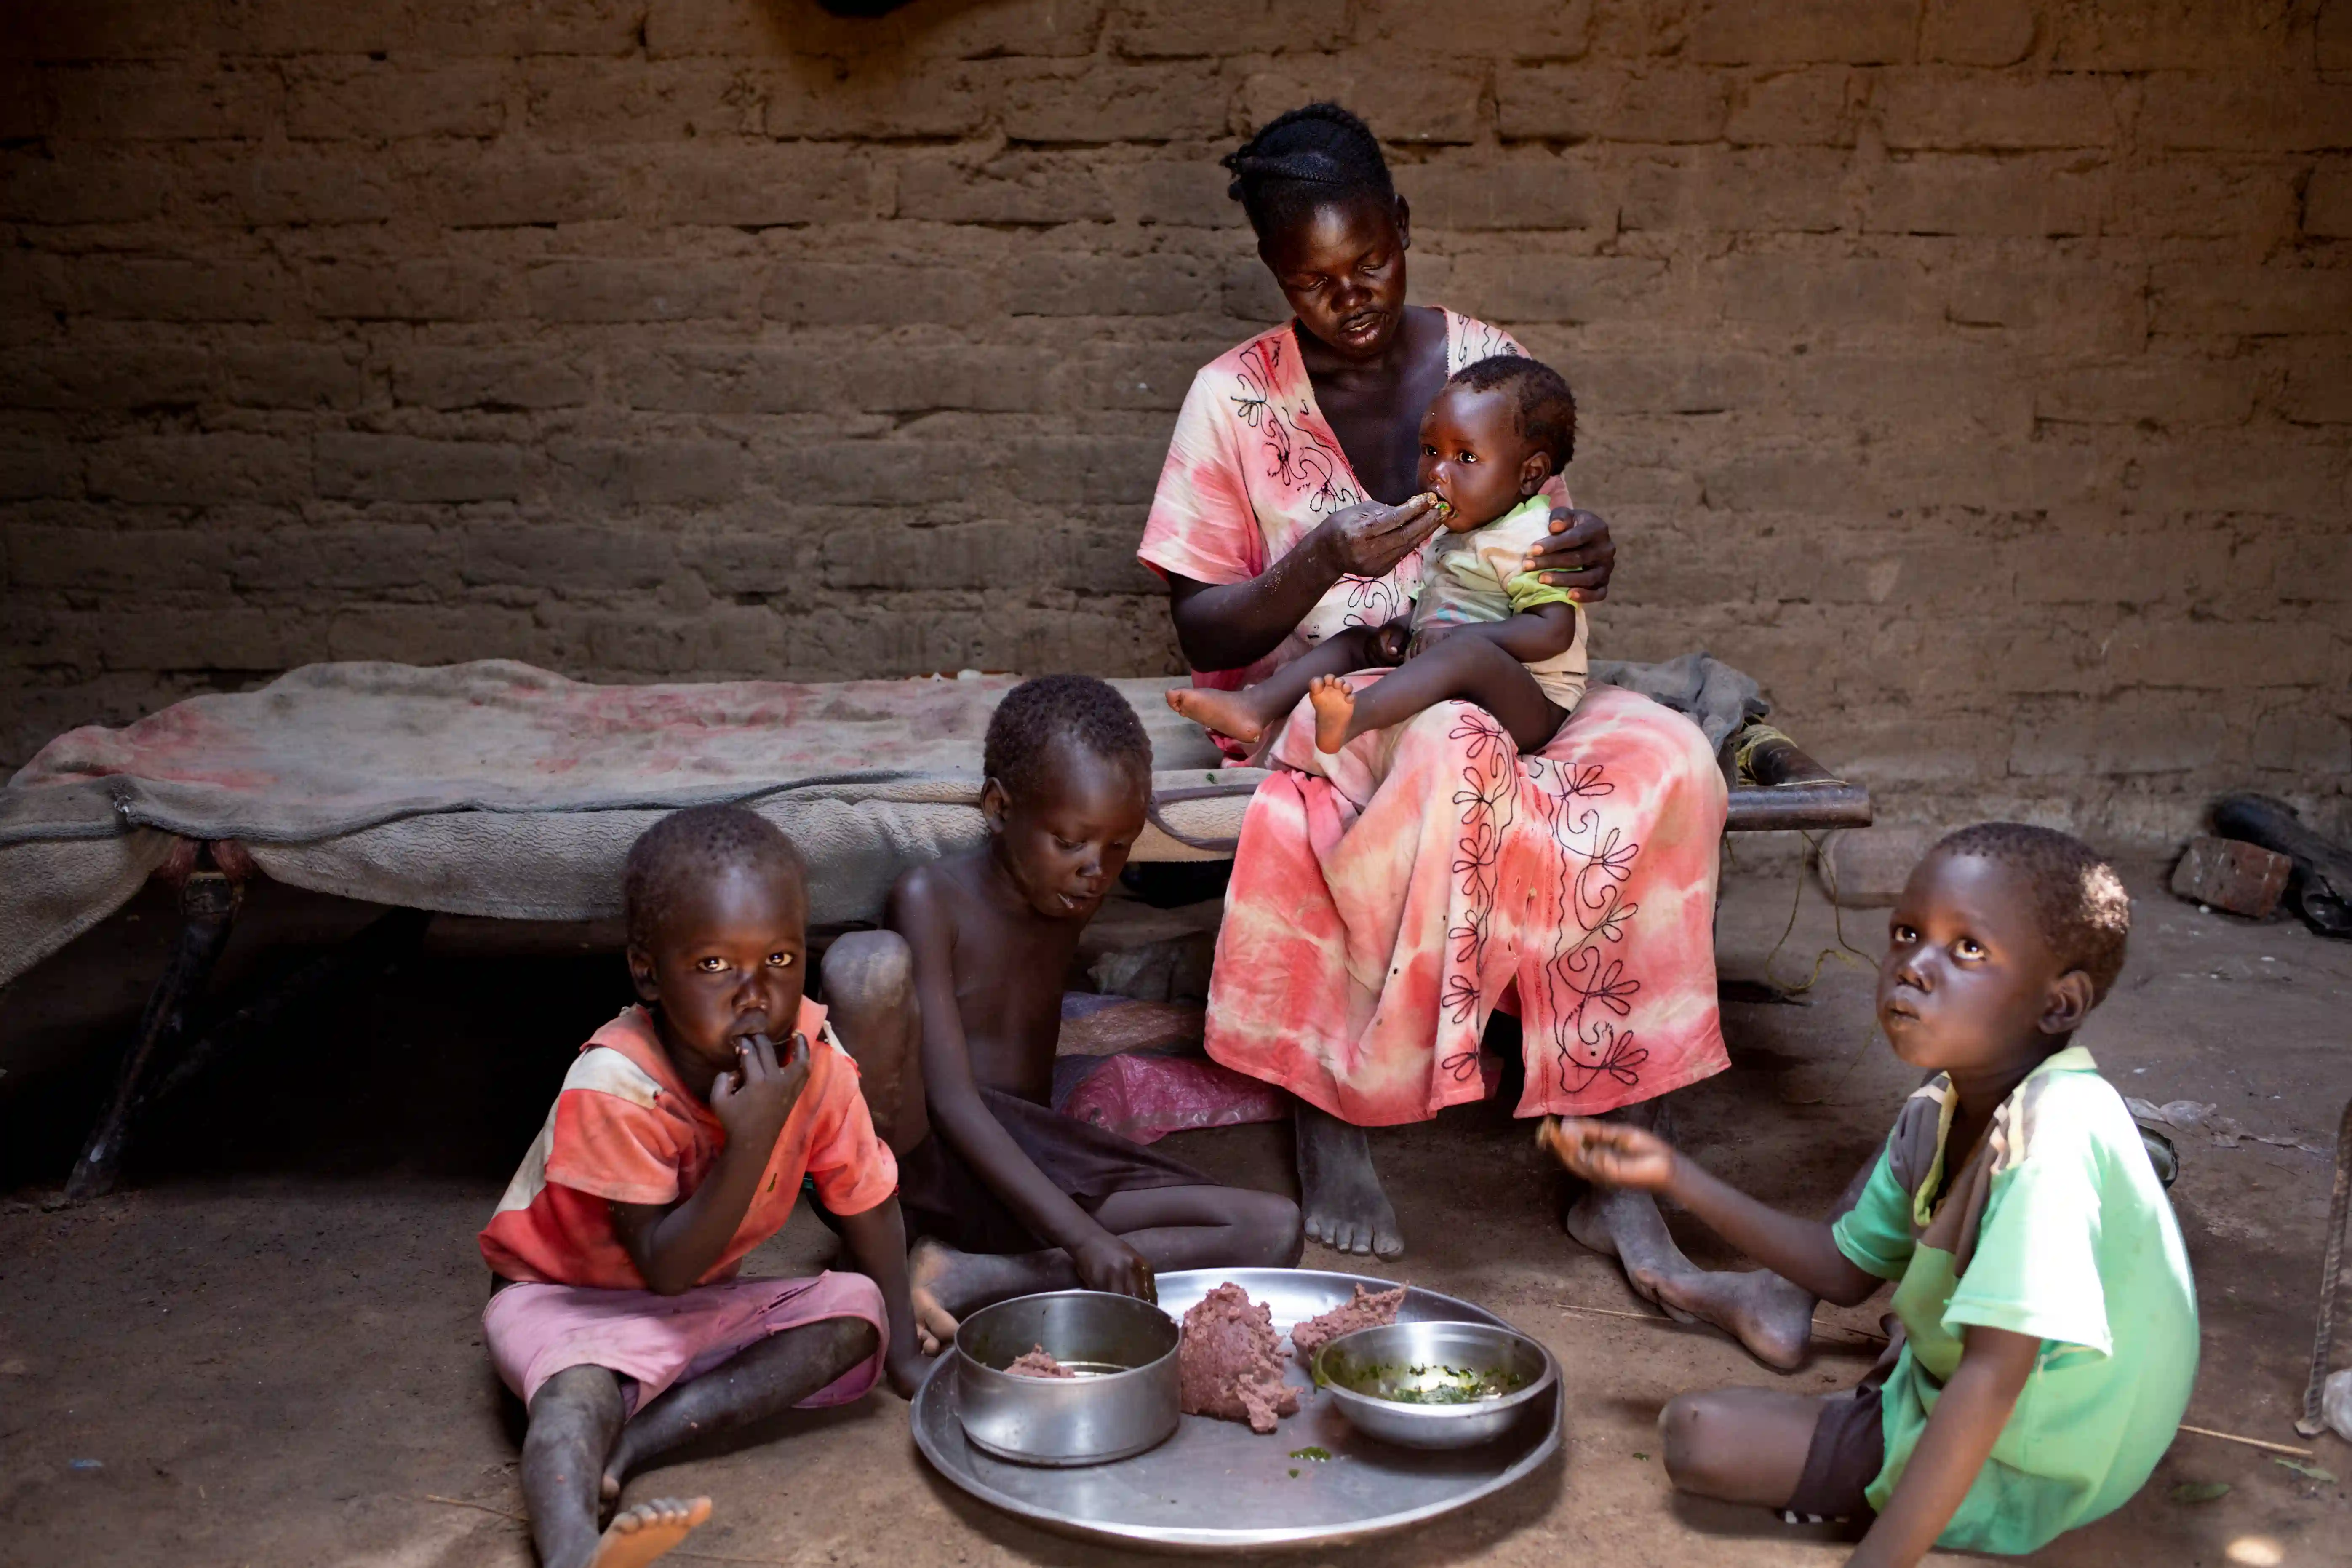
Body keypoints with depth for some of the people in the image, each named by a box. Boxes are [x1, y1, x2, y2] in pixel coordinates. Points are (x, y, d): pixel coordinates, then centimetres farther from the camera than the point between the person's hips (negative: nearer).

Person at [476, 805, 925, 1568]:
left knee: (857, 1310, -17)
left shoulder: (814, 1056, -18)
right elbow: (664, 1267, -30)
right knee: (581, 1388, -37)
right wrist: (751, 1140, -42)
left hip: (702, 1305, 6)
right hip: (565, 1299, -5)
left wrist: (903, 1354, -1)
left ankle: (637, 1438, -26)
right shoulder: (614, 1088, -32)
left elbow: (868, 1203, -3)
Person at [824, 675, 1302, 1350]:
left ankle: (970, 1280, -22)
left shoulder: (1075, 900, 9)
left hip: (1032, 1169, 6)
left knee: (1276, 1230, -15)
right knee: (868, 961, -32)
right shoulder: (932, 899, -11)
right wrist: (1081, 1234, -29)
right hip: (924, 1161, -6)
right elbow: (952, 1101, -19)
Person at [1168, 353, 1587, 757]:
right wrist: (1407, 628, 6)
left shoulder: (1528, 538, -12)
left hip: (1529, 708, -9)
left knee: (1469, 648, -37)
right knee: (1355, 640, 6)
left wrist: (1453, 636, -26)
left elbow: (1555, 631, -24)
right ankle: (1256, 707, -13)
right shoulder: (1454, 535, 17)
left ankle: (1356, 718, -58)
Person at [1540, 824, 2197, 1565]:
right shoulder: (1935, 1113, -5)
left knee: (1700, 1435, -17)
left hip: (2015, 1472, -8)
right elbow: (1847, 1267, 7)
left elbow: (1993, 1374, -36)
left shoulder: (2053, 1130, -32)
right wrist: (1676, 1177, 3)